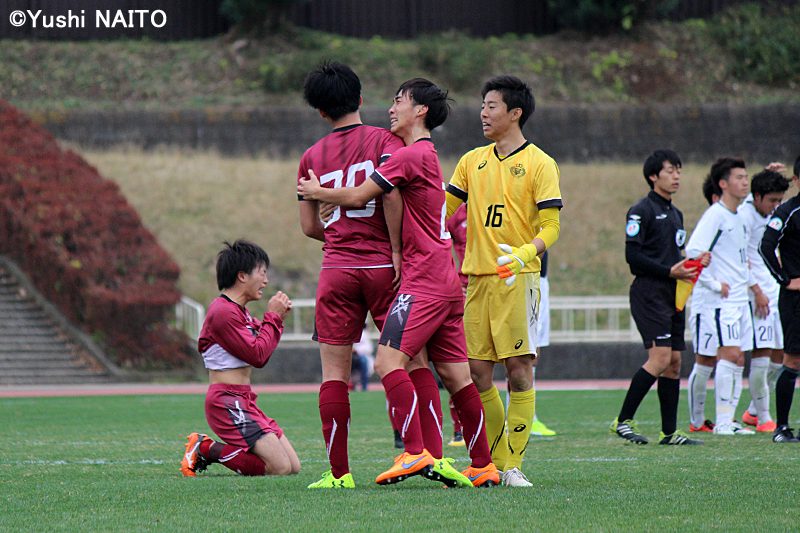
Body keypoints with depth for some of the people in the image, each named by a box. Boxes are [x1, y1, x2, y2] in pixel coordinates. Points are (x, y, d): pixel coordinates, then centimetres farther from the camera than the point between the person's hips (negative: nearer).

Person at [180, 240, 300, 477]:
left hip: (244, 401, 10)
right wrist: (273, 317, -5)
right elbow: (257, 355, -16)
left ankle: (206, 448, 10)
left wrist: (277, 318, 9)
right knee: (280, 467, -19)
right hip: (226, 401, -10)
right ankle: (205, 449, -6)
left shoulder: (239, 311, 18)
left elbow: (260, 357, 18)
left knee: (293, 466, 4)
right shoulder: (223, 311, -14)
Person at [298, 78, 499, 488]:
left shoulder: (410, 154, -9)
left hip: (424, 280, -10)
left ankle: (416, 453, -28)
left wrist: (317, 192, 7)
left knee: (389, 360, -17)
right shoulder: (427, 155, 21)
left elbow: (357, 197, -8)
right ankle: (483, 466, 11)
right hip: (445, 282, 10)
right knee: (455, 375, 10)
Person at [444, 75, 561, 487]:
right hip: (476, 279, 5)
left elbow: (551, 226, -7)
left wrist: (525, 253, -24)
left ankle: (514, 465, -7)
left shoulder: (539, 164, -2)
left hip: (517, 279, -5)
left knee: (518, 368, -8)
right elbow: (442, 209, 21)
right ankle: (495, 461, 12)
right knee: (477, 372, 2)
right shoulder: (472, 162, 15)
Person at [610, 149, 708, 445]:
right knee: (660, 357, -17)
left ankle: (669, 432, 7)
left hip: (673, 295, 9)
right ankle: (623, 420, -12)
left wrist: (692, 263, 8)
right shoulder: (641, 211, -7)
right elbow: (633, 255, -14)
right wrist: (670, 271, -18)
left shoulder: (675, 213, 20)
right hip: (649, 293, -9)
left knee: (674, 362, 5)